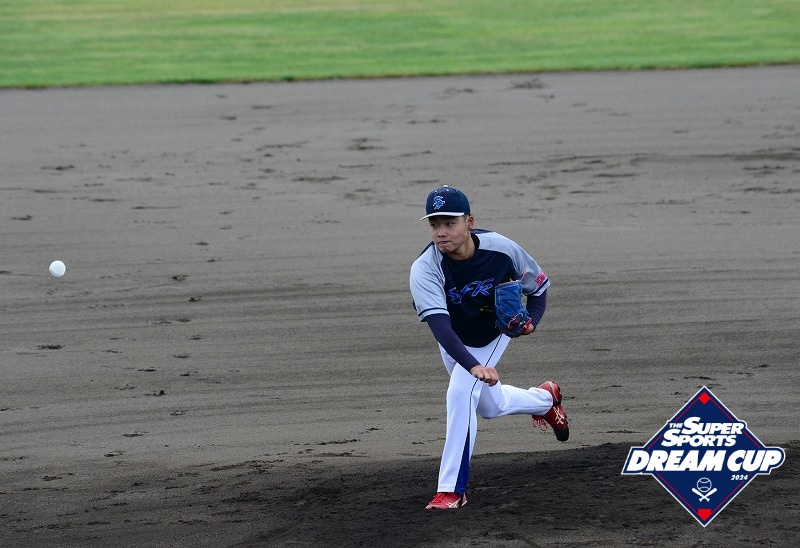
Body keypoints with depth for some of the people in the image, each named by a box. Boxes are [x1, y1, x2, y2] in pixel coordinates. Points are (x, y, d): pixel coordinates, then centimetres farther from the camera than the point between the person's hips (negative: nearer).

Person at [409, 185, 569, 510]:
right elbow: (439, 326, -47)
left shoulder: (501, 249, -31)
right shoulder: (424, 270, -36)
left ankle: (452, 489, -16)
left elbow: (539, 283, -11)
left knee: (460, 394, -23)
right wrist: (473, 366, -61)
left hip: (492, 334, -2)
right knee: (490, 406, 20)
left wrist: (531, 320, -30)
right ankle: (545, 400, 52)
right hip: (455, 342, 2)